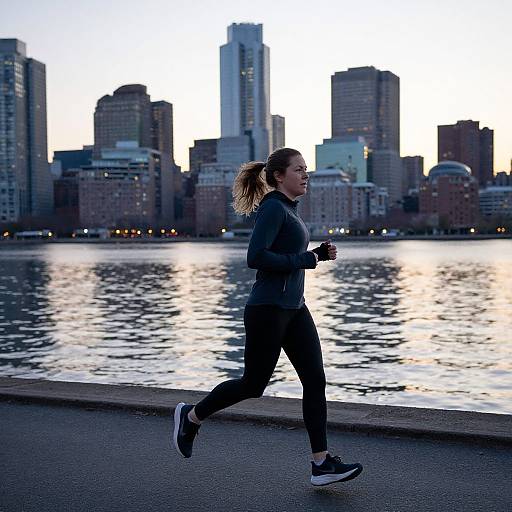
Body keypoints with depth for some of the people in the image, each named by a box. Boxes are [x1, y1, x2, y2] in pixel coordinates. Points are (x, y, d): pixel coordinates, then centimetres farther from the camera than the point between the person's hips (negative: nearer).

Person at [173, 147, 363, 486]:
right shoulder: (273, 208, -13)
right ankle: (191, 416, 27)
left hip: (294, 308, 9)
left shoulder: (289, 209, 15)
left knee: (315, 380, 0)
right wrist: (306, 260, -17)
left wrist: (319, 254, 8)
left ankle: (322, 464, 3)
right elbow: (256, 257, -24)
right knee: (253, 384, 5)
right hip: (268, 309, -9)